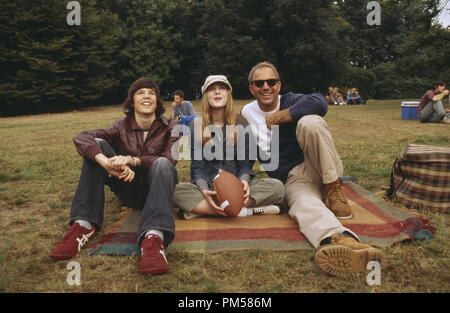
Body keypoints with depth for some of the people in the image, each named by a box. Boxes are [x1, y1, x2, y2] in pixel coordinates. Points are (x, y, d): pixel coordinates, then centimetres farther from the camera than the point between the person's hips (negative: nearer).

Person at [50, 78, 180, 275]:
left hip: (157, 189, -2)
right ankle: (84, 225, -27)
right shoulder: (122, 127, 1)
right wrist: (107, 163, -38)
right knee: (98, 146, -17)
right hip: (130, 190, 2)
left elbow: (169, 159, -20)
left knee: (162, 164, -34)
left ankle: (153, 238, -56)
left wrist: (132, 160, -35)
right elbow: (81, 138, -17)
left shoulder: (169, 127, -1)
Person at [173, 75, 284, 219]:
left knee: (277, 186, -25)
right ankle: (247, 210, -29)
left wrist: (244, 181, -21)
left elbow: (245, 163, 4)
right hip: (207, 185, -1)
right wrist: (204, 191, -23)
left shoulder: (241, 125, 7)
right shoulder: (196, 125, 5)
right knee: (177, 191, -33)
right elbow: (197, 166, -2)